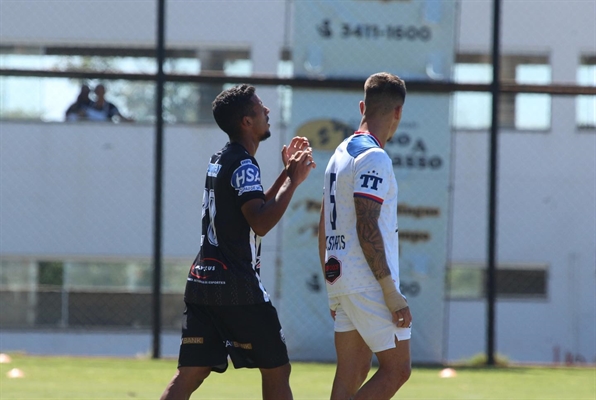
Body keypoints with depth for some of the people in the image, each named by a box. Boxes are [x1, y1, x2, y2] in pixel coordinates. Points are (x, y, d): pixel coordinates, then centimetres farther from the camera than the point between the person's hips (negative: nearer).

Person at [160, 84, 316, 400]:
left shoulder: (219, 160, 17)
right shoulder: (243, 165, -12)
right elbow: (261, 223, -24)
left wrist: (287, 173, 24)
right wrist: (293, 180, -17)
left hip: (202, 279, 9)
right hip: (237, 287, -9)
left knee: (190, 373, 2)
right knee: (276, 369, 3)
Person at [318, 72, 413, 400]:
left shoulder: (339, 155, 16)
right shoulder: (373, 158, -12)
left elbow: (324, 228, 20)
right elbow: (367, 228, -19)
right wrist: (391, 292, -19)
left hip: (338, 277, 9)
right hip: (369, 284, -9)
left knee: (351, 373, 8)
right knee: (396, 370, -6)